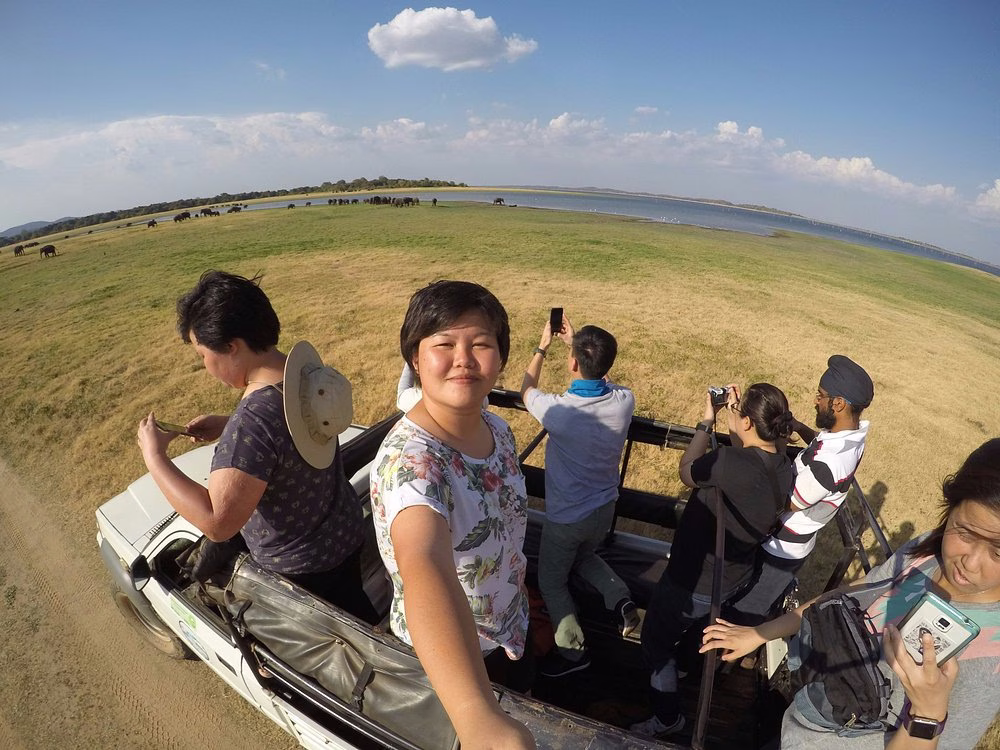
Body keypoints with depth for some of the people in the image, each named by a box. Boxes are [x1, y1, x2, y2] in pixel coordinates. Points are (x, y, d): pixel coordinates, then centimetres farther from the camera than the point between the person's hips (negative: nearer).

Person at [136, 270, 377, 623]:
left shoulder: (253, 422, -36)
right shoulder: (304, 368, -9)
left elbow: (217, 522, -33)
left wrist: (154, 457, -23)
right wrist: (227, 426, 1)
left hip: (300, 568, -8)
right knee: (358, 621, 30)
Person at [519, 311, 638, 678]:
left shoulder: (558, 410, -33)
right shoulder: (625, 401, -20)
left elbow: (526, 391, -8)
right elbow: (602, 377, 6)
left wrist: (543, 346, 2)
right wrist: (575, 340, 7)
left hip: (566, 517, -5)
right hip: (605, 508, 5)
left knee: (551, 580, 21)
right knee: (585, 556, 35)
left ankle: (572, 651, 26)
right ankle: (621, 600, 19)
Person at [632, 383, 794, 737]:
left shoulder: (728, 462, -36)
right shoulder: (784, 469, -13)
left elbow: (687, 472, -16)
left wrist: (706, 421, -7)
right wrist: (734, 414, -3)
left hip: (695, 583, -7)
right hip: (736, 579, 7)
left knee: (657, 642, 19)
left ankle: (666, 718, 38)